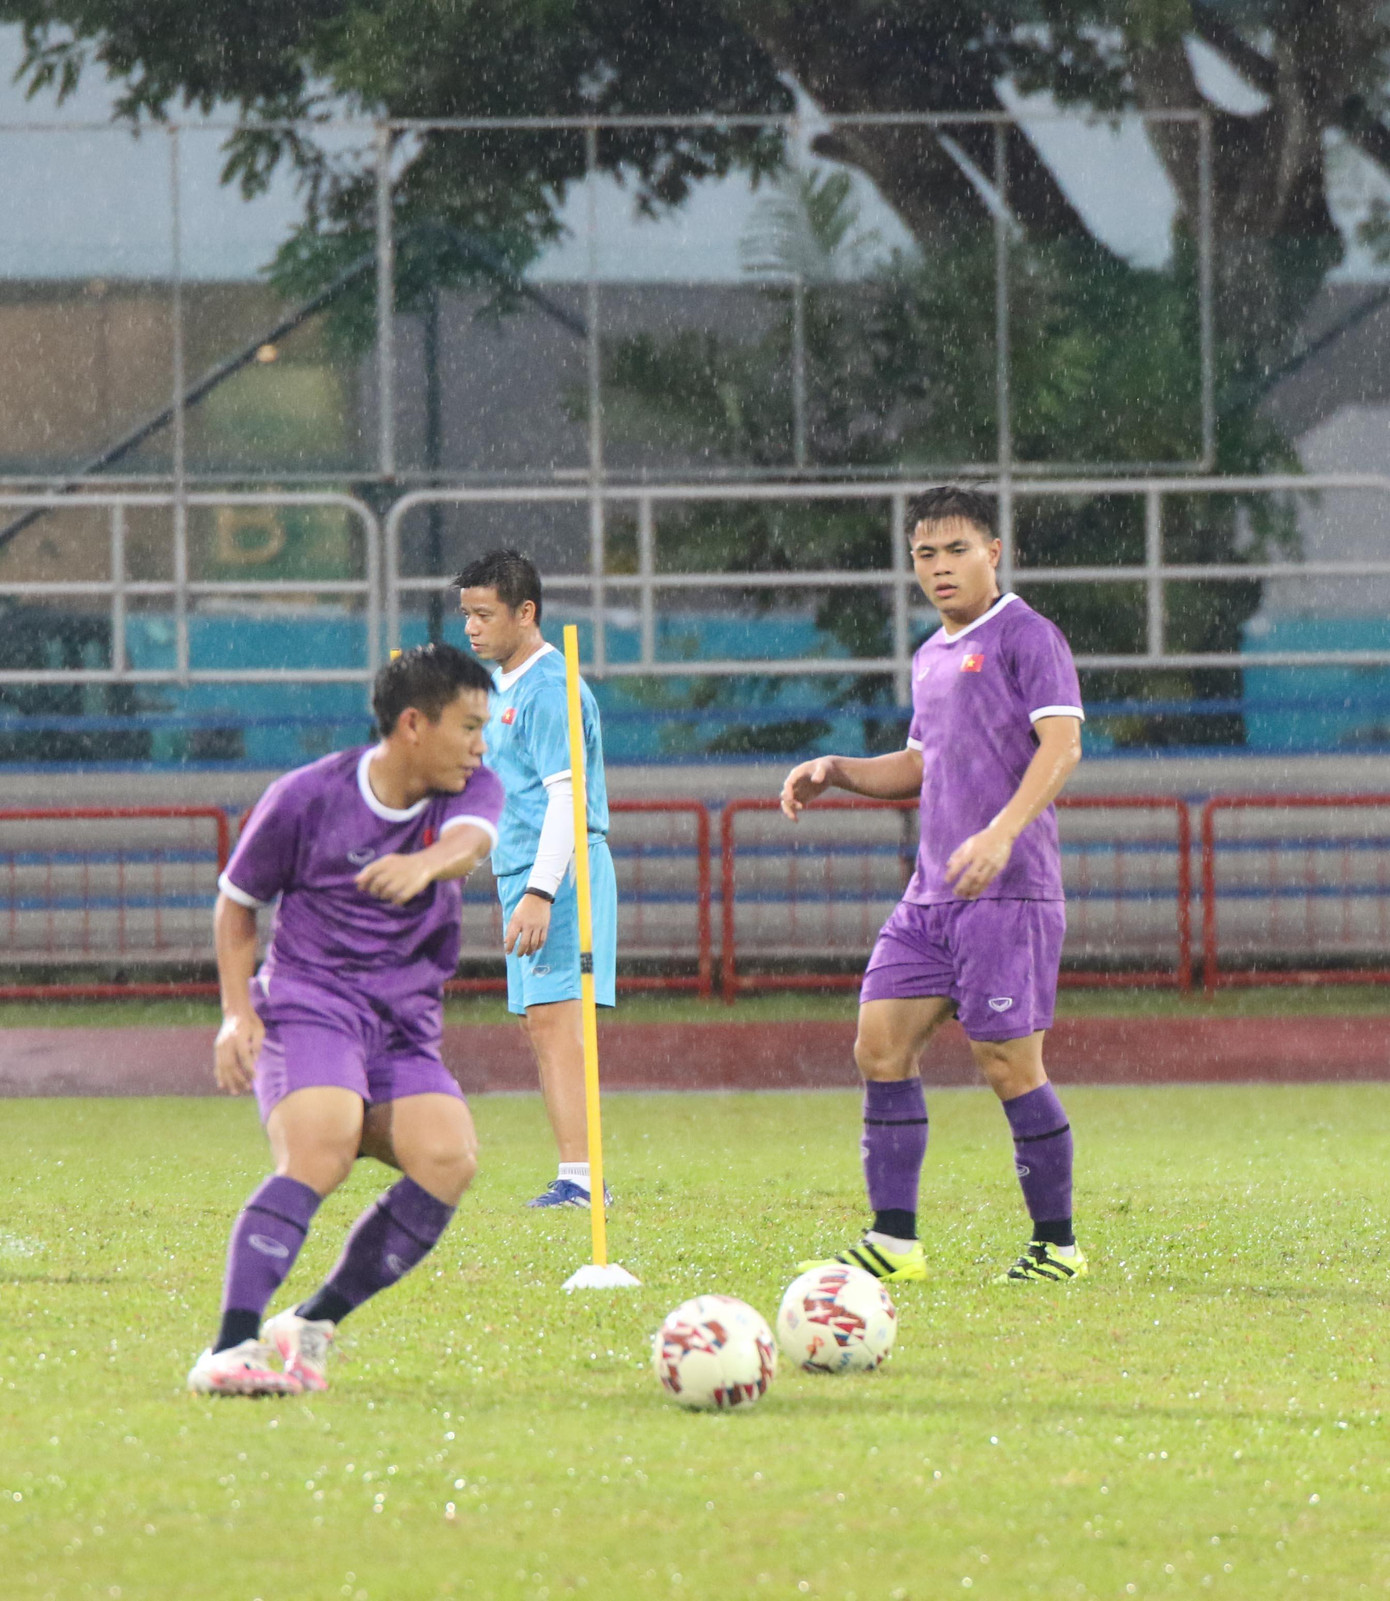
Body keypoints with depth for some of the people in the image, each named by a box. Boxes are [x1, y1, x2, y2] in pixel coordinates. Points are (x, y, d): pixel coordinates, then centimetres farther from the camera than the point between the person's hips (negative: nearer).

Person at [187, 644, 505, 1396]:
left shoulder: (472, 790, 5)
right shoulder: (307, 798, -3)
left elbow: (468, 843, -20)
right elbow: (237, 901, 9)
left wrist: (424, 863, -45)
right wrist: (238, 1012, -4)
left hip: (406, 1029, 4)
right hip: (309, 1004, -4)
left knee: (448, 1158, -22)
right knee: (321, 1153, -31)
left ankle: (309, 1328, -8)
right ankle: (231, 1348, -39)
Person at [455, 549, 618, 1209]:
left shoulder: (551, 690, -13)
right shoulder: (498, 687, 17)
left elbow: (566, 797, -20)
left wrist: (540, 892, -26)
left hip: (559, 875, -10)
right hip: (521, 874, 10)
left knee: (553, 1021, -16)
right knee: (540, 1026, 9)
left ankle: (580, 1176, -20)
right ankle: (578, 1177, 11)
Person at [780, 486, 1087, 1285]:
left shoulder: (1026, 636, -6)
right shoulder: (931, 657, 20)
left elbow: (1060, 745, -16)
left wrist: (1003, 831, -29)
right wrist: (836, 770, 15)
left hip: (1007, 892, -8)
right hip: (930, 891, 8)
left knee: (1010, 1064, -7)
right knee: (881, 1044, 1)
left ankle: (1057, 1243, 4)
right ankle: (894, 1239, 4)